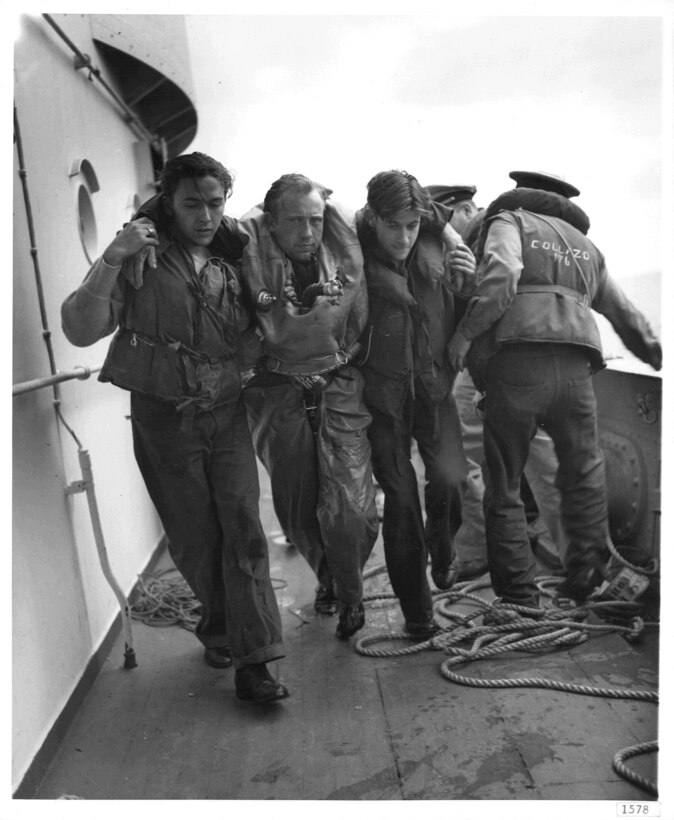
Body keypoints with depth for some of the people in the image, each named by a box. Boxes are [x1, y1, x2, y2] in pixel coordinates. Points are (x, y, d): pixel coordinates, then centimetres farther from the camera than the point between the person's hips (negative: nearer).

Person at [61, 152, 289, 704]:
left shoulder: (231, 261, 4)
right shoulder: (141, 259, -6)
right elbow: (81, 331, -16)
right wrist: (112, 259, -25)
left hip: (227, 414, 2)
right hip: (164, 419, -2)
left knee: (243, 530, -4)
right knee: (193, 538, 9)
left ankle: (251, 659, 5)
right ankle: (225, 624, 35)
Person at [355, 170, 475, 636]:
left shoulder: (438, 249, 0)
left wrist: (469, 279, -6)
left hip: (434, 385, 3)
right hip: (383, 391, -2)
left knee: (450, 480, -13)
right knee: (400, 498, 2)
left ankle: (441, 550, 24)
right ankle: (417, 611, 22)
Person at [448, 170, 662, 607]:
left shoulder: (509, 220, 12)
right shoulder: (587, 246, 28)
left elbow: (501, 276, -10)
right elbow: (626, 314, 31)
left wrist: (465, 332, -6)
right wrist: (658, 355, 40)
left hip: (517, 362, -4)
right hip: (576, 369, 4)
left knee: (505, 486, 7)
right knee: (585, 471, 25)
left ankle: (519, 595, 11)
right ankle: (588, 565, 17)